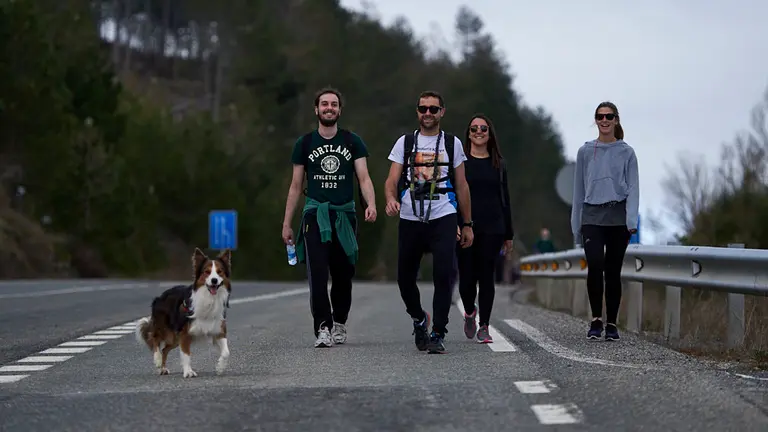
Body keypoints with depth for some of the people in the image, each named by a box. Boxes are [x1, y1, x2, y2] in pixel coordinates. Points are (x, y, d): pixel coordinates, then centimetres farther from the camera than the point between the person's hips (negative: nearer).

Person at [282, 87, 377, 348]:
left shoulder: (352, 142, 7)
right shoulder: (305, 144, 7)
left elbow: (364, 178, -1)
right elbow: (295, 186, 10)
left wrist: (371, 204, -20)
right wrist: (286, 223, 7)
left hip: (344, 215, 1)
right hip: (315, 215, -1)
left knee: (343, 275, 7)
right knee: (317, 274, -14)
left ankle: (339, 323, 26)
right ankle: (323, 329, -15)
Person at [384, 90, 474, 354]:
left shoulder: (452, 143, 11)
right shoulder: (405, 143, 10)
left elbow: (461, 186, 13)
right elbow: (392, 180, 2)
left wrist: (467, 224, 11)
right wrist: (391, 199, -21)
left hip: (443, 218, -1)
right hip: (410, 219, 1)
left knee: (443, 275, -16)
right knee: (405, 278, 4)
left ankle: (438, 334, -10)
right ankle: (418, 319, 32)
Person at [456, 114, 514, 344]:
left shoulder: (498, 164, 11)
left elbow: (504, 199, 14)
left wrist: (508, 234, 11)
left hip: (492, 228, 2)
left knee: (486, 275, -2)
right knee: (467, 275, -3)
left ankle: (483, 326, 3)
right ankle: (469, 312, 28)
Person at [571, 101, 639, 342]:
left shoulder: (626, 152, 6)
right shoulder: (586, 152, 11)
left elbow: (633, 187, 1)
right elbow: (579, 189, 13)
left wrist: (632, 220, -13)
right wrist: (576, 224, 11)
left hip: (618, 216, 0)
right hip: (592, 216, 0)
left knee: (613, 271, 2)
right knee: (595, 266, -17)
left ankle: (611, 324, 10)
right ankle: (596, 319, -6)